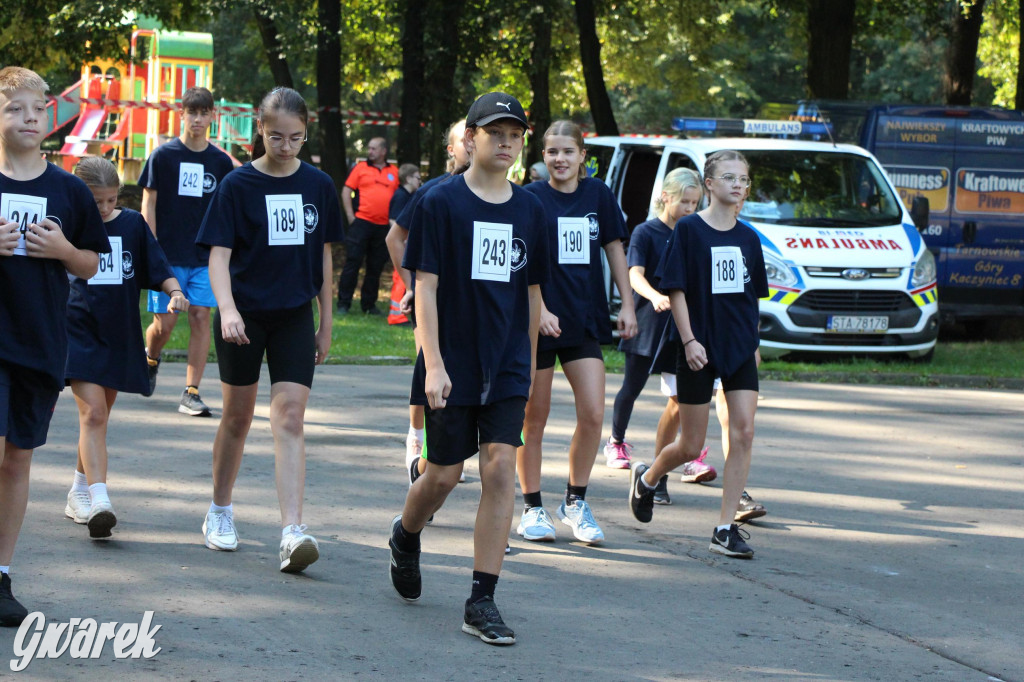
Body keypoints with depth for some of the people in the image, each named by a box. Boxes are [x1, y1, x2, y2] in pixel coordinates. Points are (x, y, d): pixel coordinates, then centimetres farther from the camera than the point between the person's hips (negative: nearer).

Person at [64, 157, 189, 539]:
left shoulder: (132, 225, 4)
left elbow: (158, 268, 4)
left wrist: (175, 293, -15)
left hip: (120, 335, 4)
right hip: (78, 331, -4)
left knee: (99, 415, 14)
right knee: (92, 412, -17)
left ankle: (80, 491, 31)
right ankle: (98, 500, -26)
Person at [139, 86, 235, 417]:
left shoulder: (221, 162, 6)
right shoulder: (163, 156, -1)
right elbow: (149, 205, -1)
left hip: (205, 256, 2)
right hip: (168, 255, -2)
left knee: (201, 317, -8)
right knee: (164, 322, -3)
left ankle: (191, 394, -5)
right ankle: (151, 359, 31)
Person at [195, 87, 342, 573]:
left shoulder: (318, 186, 2)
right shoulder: (238, 185, -7)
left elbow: (323, 257, 11)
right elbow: (218, 255, -13)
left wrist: (325, 324, 12)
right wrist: (227, 308, -29)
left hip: (294, 317, 1)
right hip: (244, 317, -1)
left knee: (289, 419, -10)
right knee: (238, 415, 10)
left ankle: (292, 533, -19)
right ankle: (220, 512, 31)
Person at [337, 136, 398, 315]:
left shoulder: (394, 172, 11)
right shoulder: (360, 168, 4)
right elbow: (346, 191, 2)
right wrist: (350, 216, -6)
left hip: (383, 226, 3)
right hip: (361, 222, -3)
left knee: (376, 267, 8)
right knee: (352, 263, -3)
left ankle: (369, 304, 17)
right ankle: (343, 304, 1)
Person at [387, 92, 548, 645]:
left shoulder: (528, 210, 7)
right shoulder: (441, 202, -5)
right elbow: (426, 288, -8)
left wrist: (528, 364, 15)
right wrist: (433, 365, -15)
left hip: (507, 369, 3)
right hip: (452, 366, -3)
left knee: (500, 470, -8)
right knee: (444, 474, 5)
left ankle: (482, 601, -4)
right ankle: (405, 536, 39)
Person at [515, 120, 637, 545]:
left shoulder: (598, 195, 7)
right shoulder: (531, 199, -4)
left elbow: (614, 249, 14)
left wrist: (627, 304, 9)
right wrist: (539, 310, -17)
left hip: (585, 319, 3)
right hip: (539, 321, -3)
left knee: (593, 415, -6)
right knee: (534, 418, 4)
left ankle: (575, 503, 10)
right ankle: (532, 508, 15)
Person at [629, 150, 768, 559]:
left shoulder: (748, 238, 8)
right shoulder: (689, 230, -5)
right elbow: (675, 289, -7)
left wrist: (754, 341, 13)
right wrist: (689, 340, -14)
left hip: (740, 348, 4)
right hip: (700, 349, -4)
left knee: (743, 433, -9)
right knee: (691, 447, 3)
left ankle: (726, 529, -5)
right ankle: (645, 478, 36)